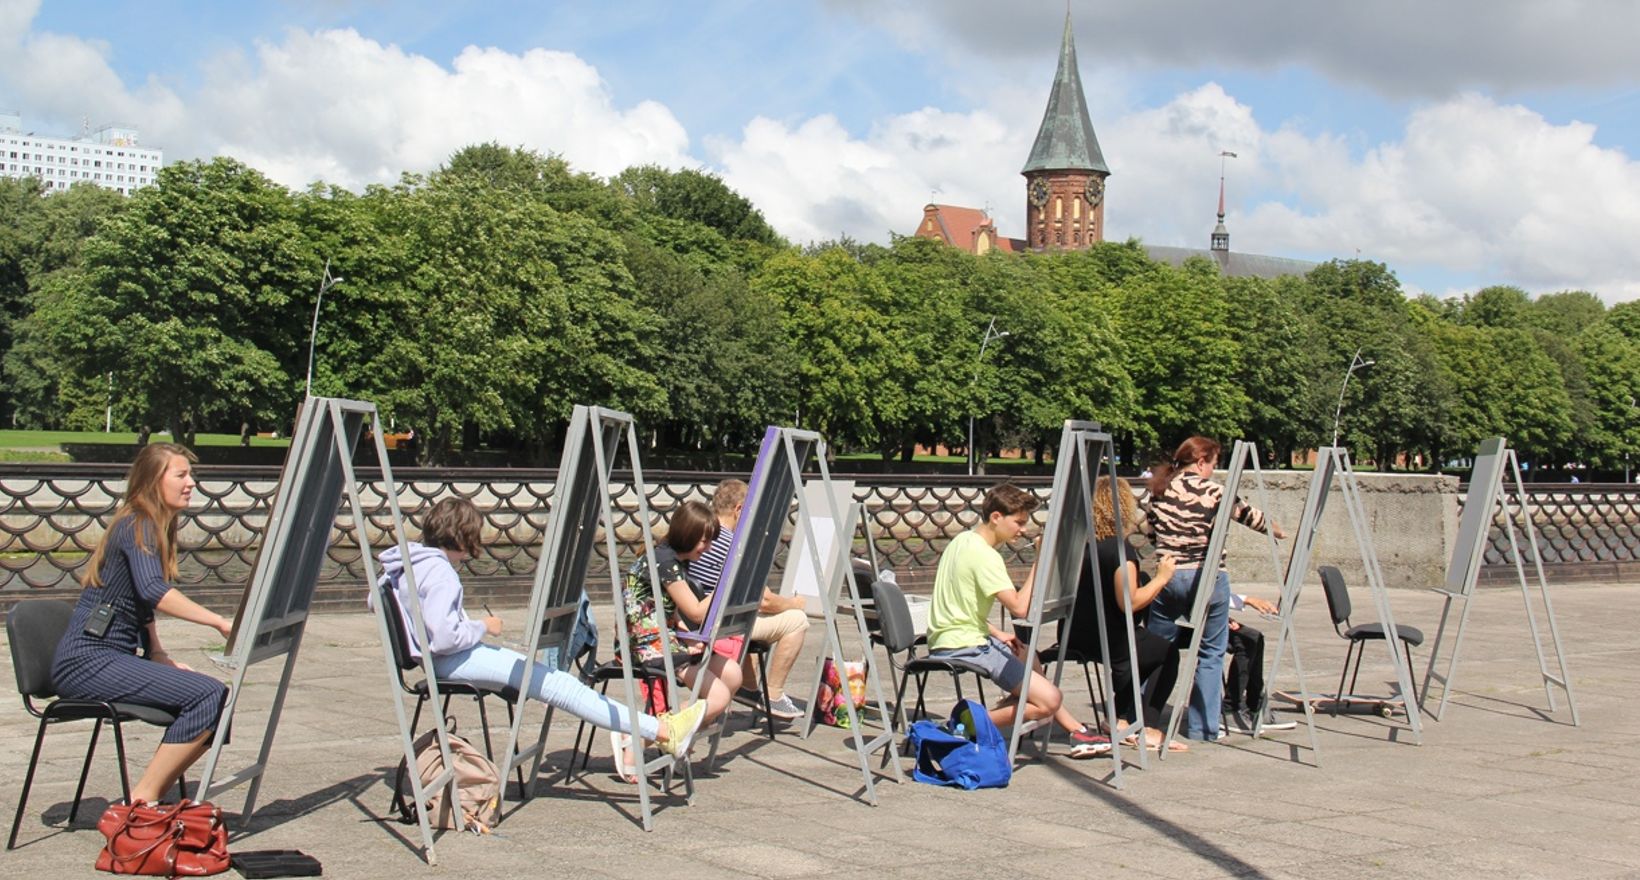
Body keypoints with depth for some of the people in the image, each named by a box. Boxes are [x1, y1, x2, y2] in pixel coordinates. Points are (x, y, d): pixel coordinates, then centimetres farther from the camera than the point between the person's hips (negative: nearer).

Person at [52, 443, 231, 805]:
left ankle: (148, 799, -4)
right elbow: (153, 592, -29)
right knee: (208, 694, -23)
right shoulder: (136, 525, -11)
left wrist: (158, 657, 10)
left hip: (115, 658, 9)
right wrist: (220, 623, -32)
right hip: (87, 662, -9)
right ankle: (142, 800, -16)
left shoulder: (157, 528, 18)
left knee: (216, 696, -7)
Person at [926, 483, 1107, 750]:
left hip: (947, 638, 11)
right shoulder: (985, 556, -18)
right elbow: (1019, 608, -26)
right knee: (1049, 700, -14)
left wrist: (995, 634, 13)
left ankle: (1076, 730, 30)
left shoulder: (963, 540, 12)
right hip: (964, 648, -11)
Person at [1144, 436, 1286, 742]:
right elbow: (1250, 516, 6)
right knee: (1210, 653, 7)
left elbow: (1150, 530, 12)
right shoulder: (1213, 492, -6)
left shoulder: (1159, 490, 7)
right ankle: (1202, 728, 7)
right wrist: (1279, 532, 25)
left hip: (1168, 576, 4)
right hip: (1207, 578, -4)